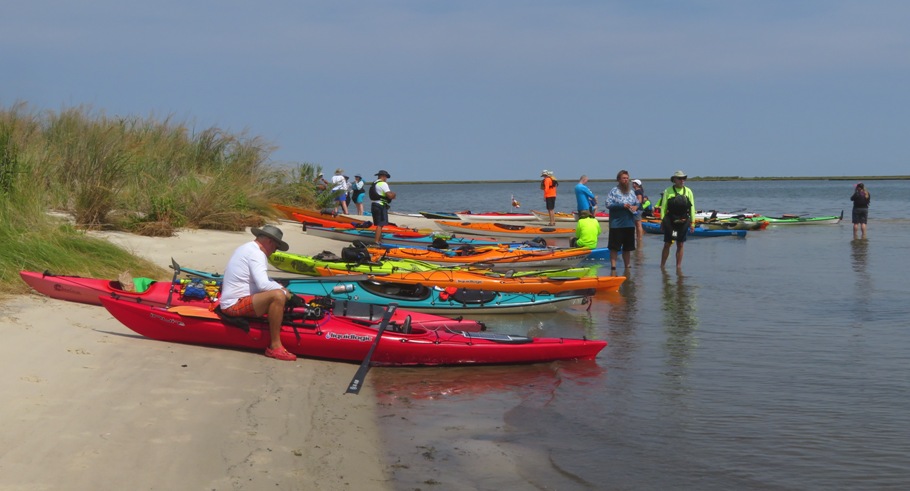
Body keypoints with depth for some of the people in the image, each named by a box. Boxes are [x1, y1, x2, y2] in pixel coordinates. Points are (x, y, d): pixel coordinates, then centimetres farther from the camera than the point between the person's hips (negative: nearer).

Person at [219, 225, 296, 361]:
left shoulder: (246, 248, 19)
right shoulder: (256, 254, -14)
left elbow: (259, 281, 24)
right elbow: (263, 284, -25)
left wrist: (277, 286, 10)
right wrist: (285, 292, -11)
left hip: (230, 302, 11)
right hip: (235, 305, -11)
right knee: (278, 295, -29)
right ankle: (275, 346, -23)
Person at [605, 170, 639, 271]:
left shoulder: (631, 191, 14)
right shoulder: (614, 191, -4)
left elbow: (637, 203, 20)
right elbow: (608, 204, -13)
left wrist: (635, 207, -4)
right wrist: (622, 206, -19)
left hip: (629, 224, 5)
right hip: (617, 224, -5)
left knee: (627, 247, 12)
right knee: (614, 247, -3)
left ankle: (627, 266, 21)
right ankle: (613, 266, 1)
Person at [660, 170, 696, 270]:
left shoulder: (688, 191, 8)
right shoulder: (668, 191, 1)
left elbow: (692, 207, 8)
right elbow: (663, 207, 1)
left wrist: (692, 222, 3)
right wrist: (662, 221, -4)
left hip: (683, 222, 2)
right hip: (670, 221, -2)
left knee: (680, 245, 5)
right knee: (667, 244, 2)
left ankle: (678, 266, 11)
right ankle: (662, 265, 10)